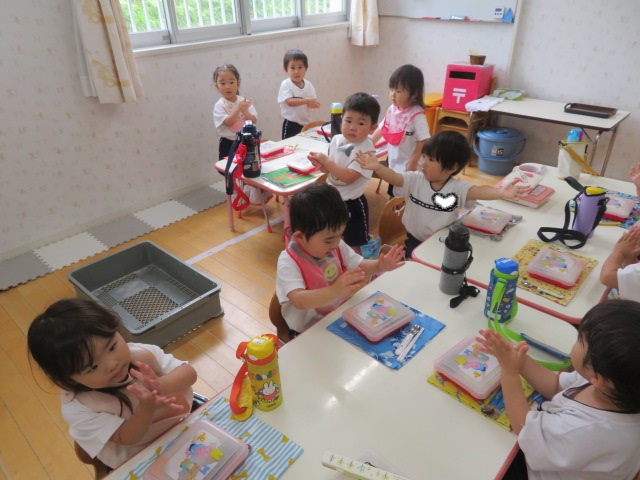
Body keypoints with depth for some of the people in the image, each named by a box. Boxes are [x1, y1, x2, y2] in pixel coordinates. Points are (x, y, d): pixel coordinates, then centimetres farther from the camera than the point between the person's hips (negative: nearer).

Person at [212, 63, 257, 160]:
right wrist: (238, 108, -25)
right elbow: (228, 122, -22)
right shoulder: (219, 105, -10)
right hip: (228, 144, -3)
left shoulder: (244, 101, 0)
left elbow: (254, 120, -6)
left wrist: (244, 111, -22)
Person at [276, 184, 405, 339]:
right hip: (309, 332, -6)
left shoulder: (337, 246, -3)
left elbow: (359, 266, 8)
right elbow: (299, 301, -35)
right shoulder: (289, 262, -24)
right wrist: (334, 290, -49)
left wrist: (379, 266, -13)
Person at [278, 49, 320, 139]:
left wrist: (314, 104, -17)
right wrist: (306, 100, -28)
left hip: (306, 124, 5)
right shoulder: (285, 84, -9)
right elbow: (289, 101, -21)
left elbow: (313, 101, 7)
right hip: (291, 125, -5)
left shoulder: (308, 85, 5)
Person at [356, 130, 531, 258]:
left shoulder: (457, 187, -16)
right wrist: (377, 167, -47)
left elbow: (478, 191, -34)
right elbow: (394, 177, -25)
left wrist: (501, 192, -56)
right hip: (416, 241, 1)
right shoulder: (415, 180, -10)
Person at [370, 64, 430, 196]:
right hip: (393, 164, 7)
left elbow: (423, 141, -19)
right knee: (393, 196, 21)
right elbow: (381, 129, 12)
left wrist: (413, 164, -19)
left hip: (408, 167, -7)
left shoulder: (417, 115, -20)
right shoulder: (392, 109, 0)